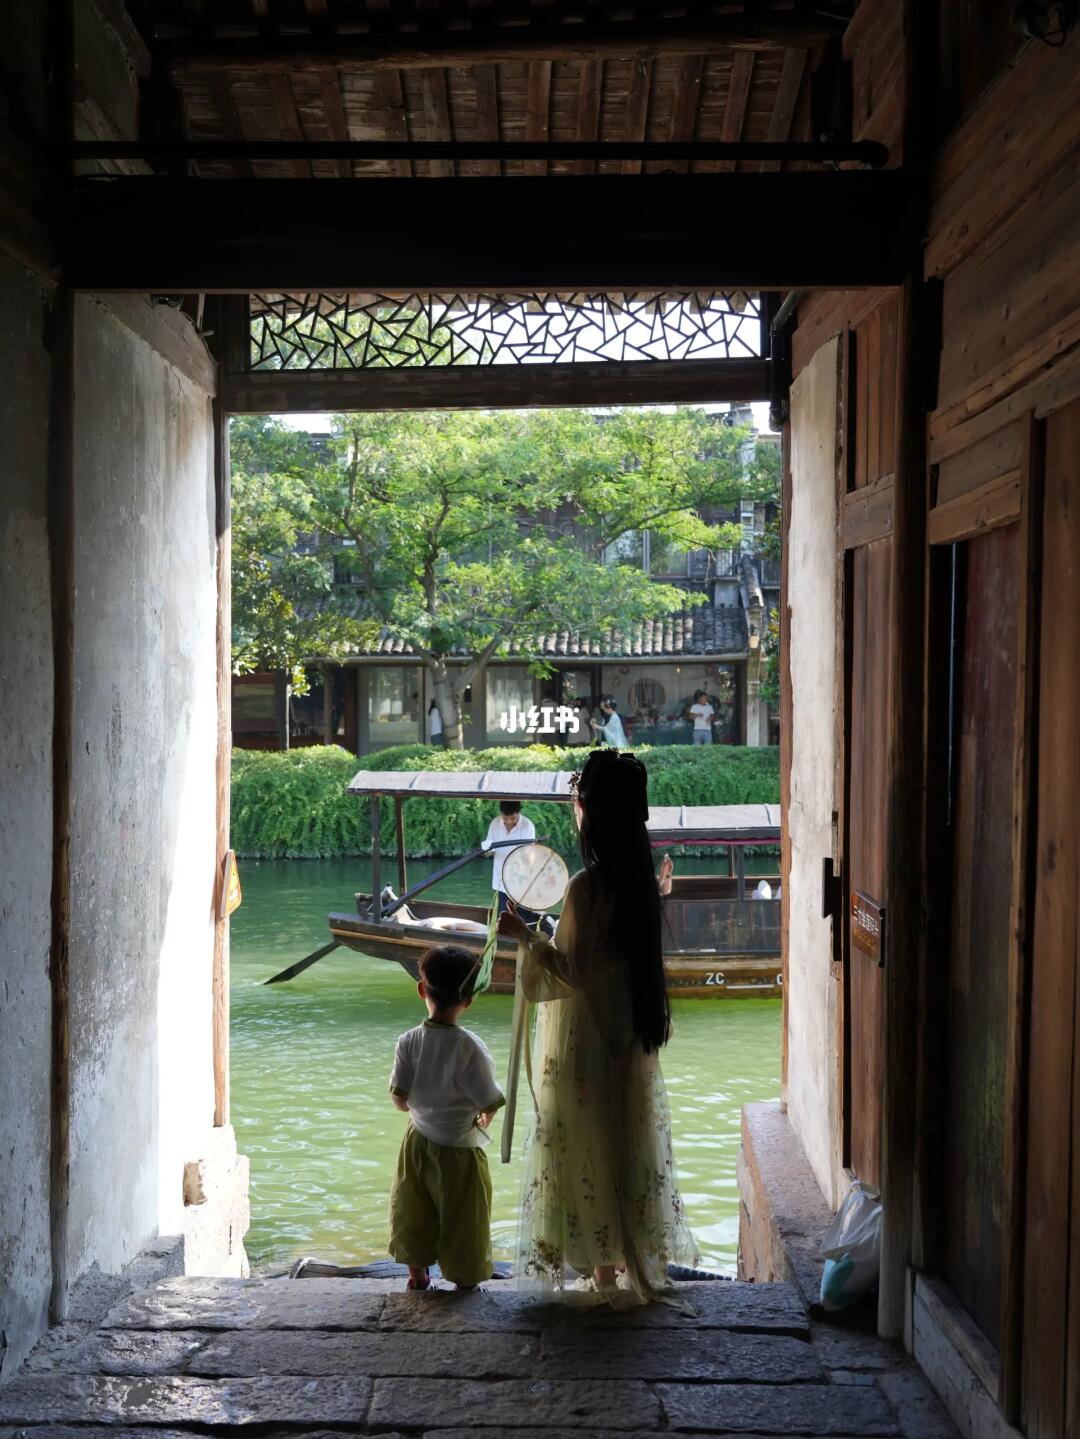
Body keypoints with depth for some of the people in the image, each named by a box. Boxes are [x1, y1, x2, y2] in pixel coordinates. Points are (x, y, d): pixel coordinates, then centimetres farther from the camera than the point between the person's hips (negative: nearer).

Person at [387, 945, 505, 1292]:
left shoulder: (408, 1042, -14)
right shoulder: (470, 1047, -25)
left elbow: (399, 1098, -8)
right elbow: (491, 1104, -18)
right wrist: (483, 1118, 5)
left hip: (418, 1142, 4)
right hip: (458, 1149, -4)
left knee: (415, 1213, 21)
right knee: (462, 1220, 15)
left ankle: (417, 1275, 37)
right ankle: (465, 1284, 29)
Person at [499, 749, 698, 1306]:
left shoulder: (588, 885, -23)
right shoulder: (638, 878, 2)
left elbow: (573, 970, -21)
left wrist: (524, 935, -15)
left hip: (586, 1036, -8)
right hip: (630, 1031, 8)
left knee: (589, 1140, 4)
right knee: (628, 1135, 17)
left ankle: (606, 1267, 14)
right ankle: (638, 1256, 27)